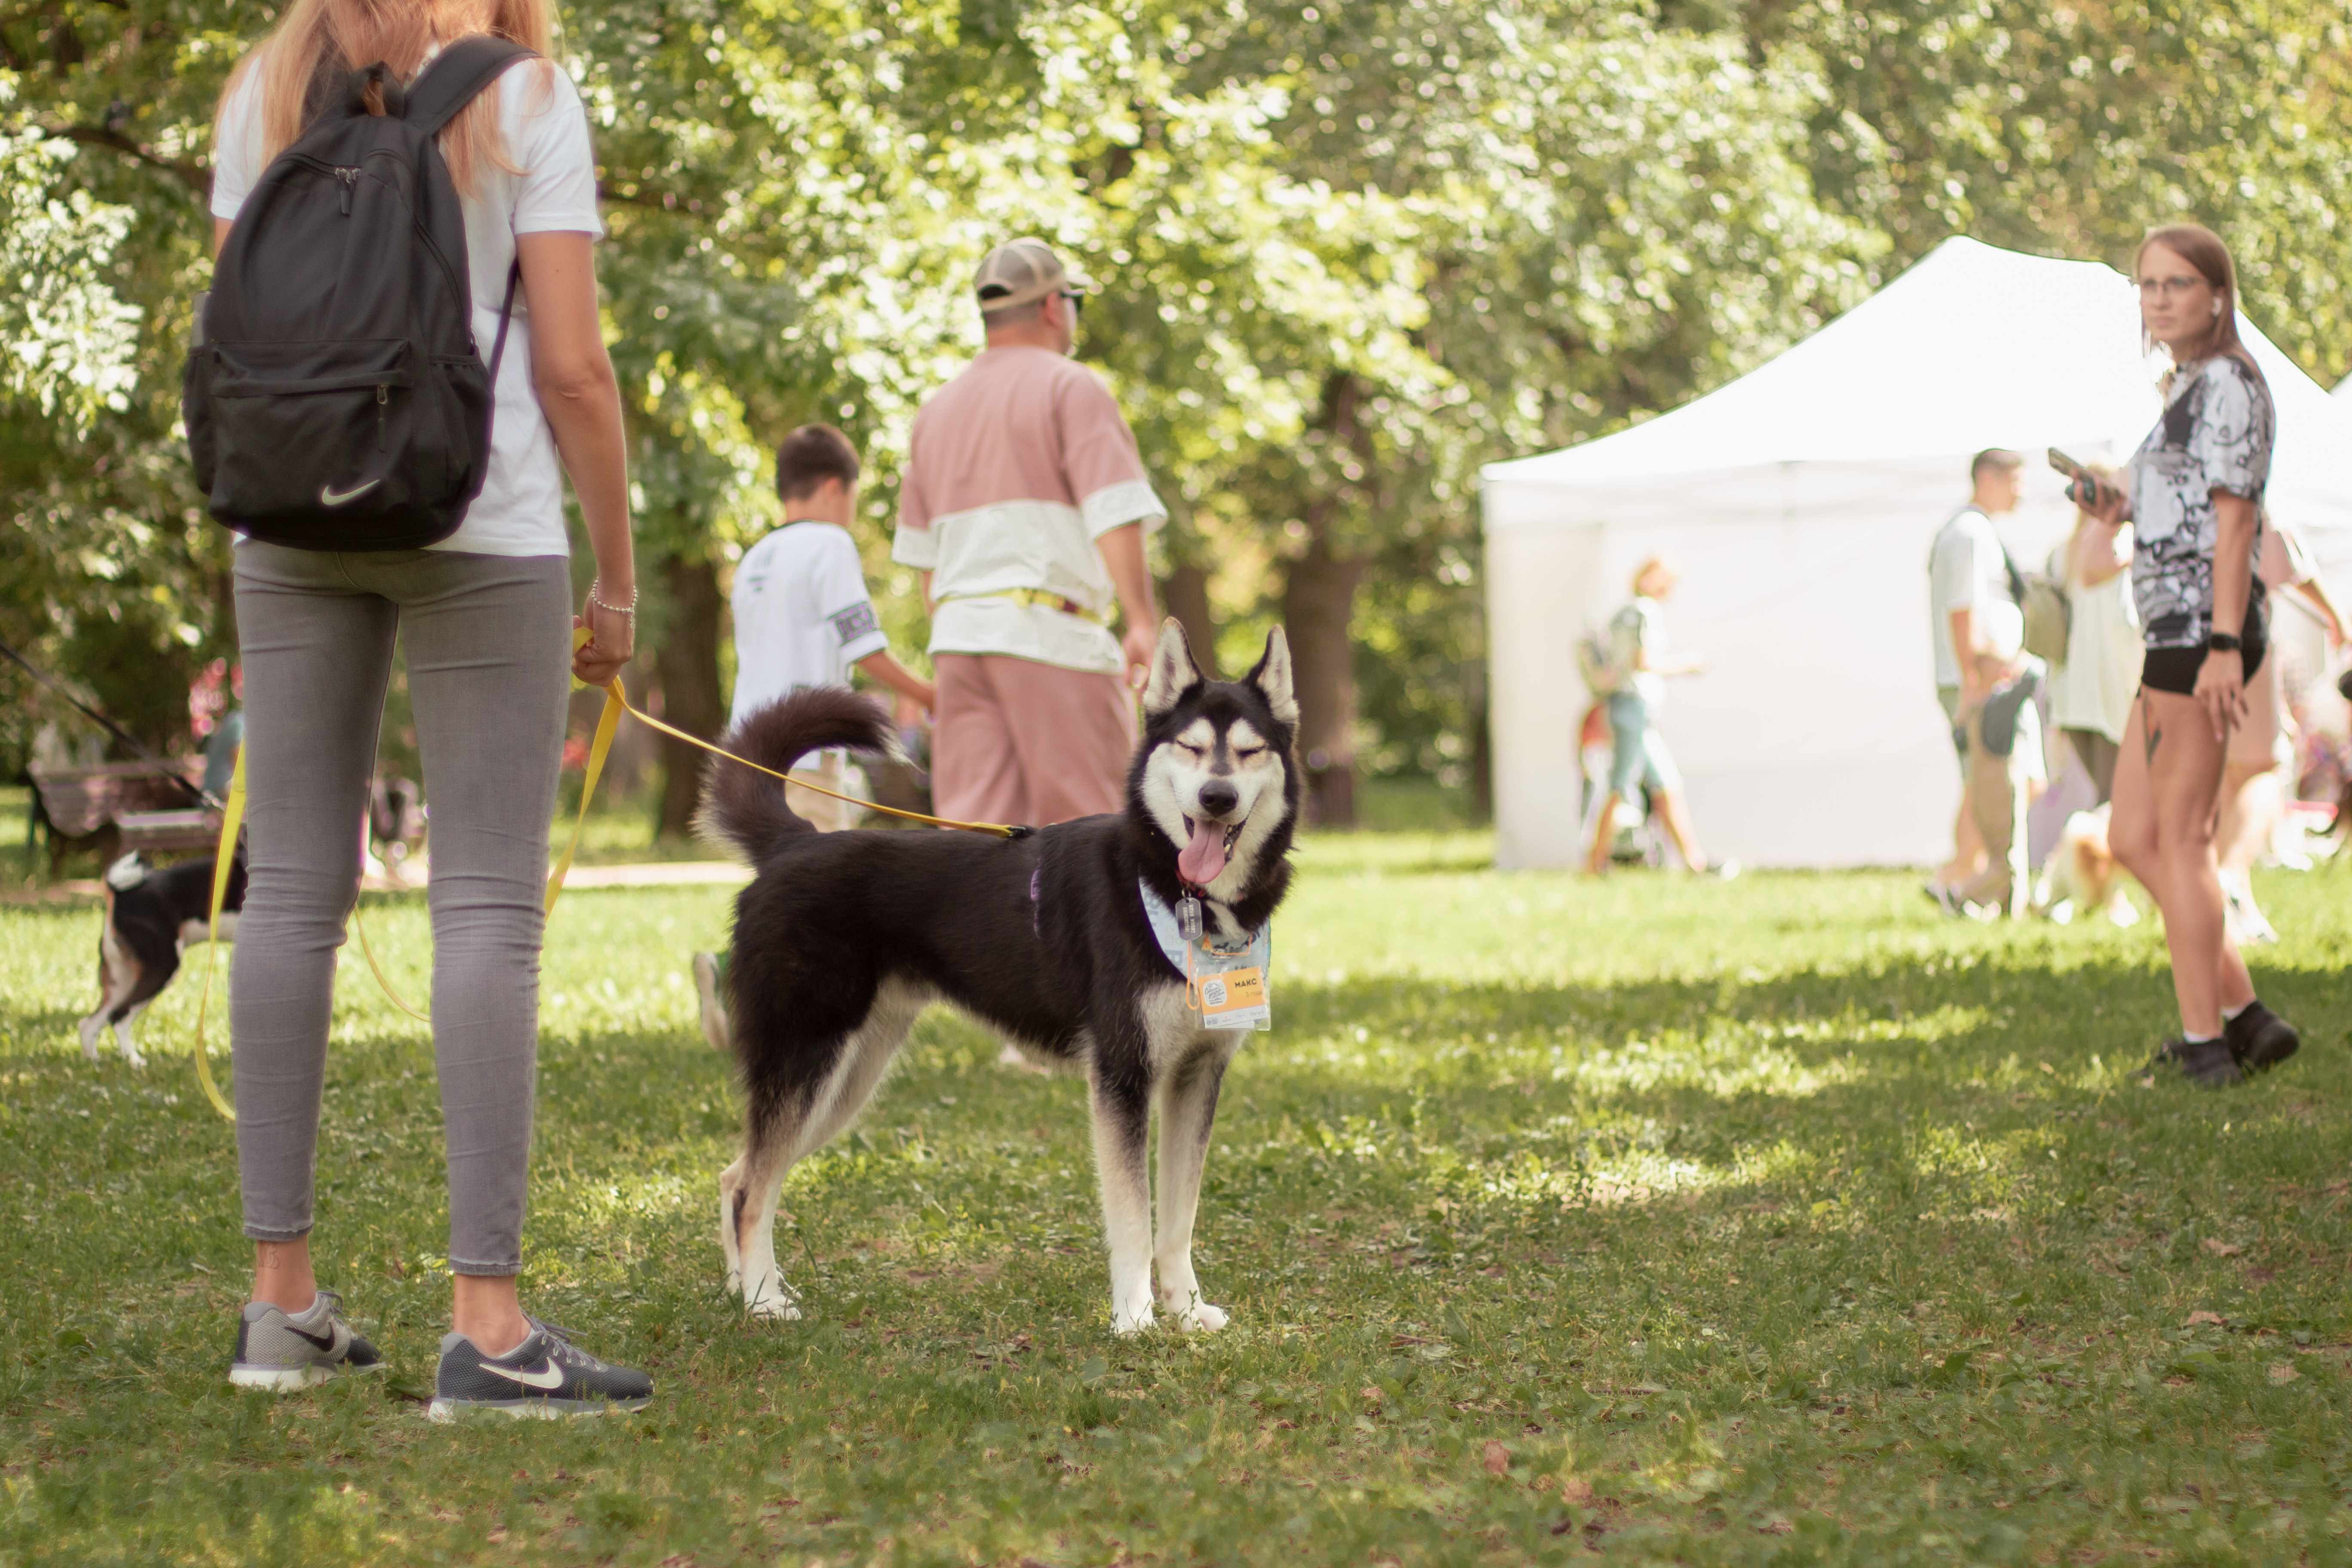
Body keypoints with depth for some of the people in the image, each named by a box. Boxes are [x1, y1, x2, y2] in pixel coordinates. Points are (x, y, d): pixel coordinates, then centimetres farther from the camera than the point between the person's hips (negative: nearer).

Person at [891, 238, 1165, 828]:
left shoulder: (939, 409, 20)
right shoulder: (1070, 387, -2)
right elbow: (1113, 514, -14)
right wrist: (1143, 622, -21)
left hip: (959, 631, 6)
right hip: (1048, 629, -6)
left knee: (973, 822, 0)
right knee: (1086, 818, -4)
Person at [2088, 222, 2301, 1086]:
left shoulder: (2228, 383, -8)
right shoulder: (2188, 387, 21)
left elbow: (2234, 520, -15)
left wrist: (2224, 646, -21)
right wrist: (2125, 509, 10)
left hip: (2200, 629, -10)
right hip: (2176, 634, 10)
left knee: (2180, 835, -5)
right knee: (2132, 839, 9)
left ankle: (2205, 1043, 0)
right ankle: (2248, 1017, 11)